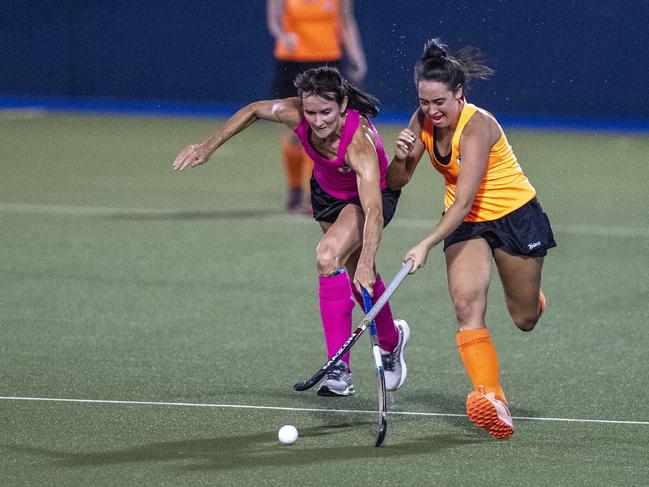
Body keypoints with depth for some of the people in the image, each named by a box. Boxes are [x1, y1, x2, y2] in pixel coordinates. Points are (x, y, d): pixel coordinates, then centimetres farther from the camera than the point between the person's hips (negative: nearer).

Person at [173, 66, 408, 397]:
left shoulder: (359, 142, -43)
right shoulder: (295, 114, -29)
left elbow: (374, 211, -52)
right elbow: (254, 111, -6)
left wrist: (365, 262, -64)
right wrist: (208, 147, -6)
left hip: (373, 195, -6)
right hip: (327, 191, 6)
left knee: (328, 256, -30)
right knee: (355, 272, 20)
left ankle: (339, 369, -25)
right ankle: (391, 340, 49)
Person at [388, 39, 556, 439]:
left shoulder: (477, 126, -29)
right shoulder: (424, 121, -9)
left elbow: (463, 201, -36)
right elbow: (397, 182, -1)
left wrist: (427, 245, -44)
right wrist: (402, 157, -23)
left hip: (515, 215, -4)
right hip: (466, 224, 5)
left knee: (525, 320, 9)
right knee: (467, 306, -21)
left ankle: (532, 298, 46)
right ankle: (491, 398, -29)